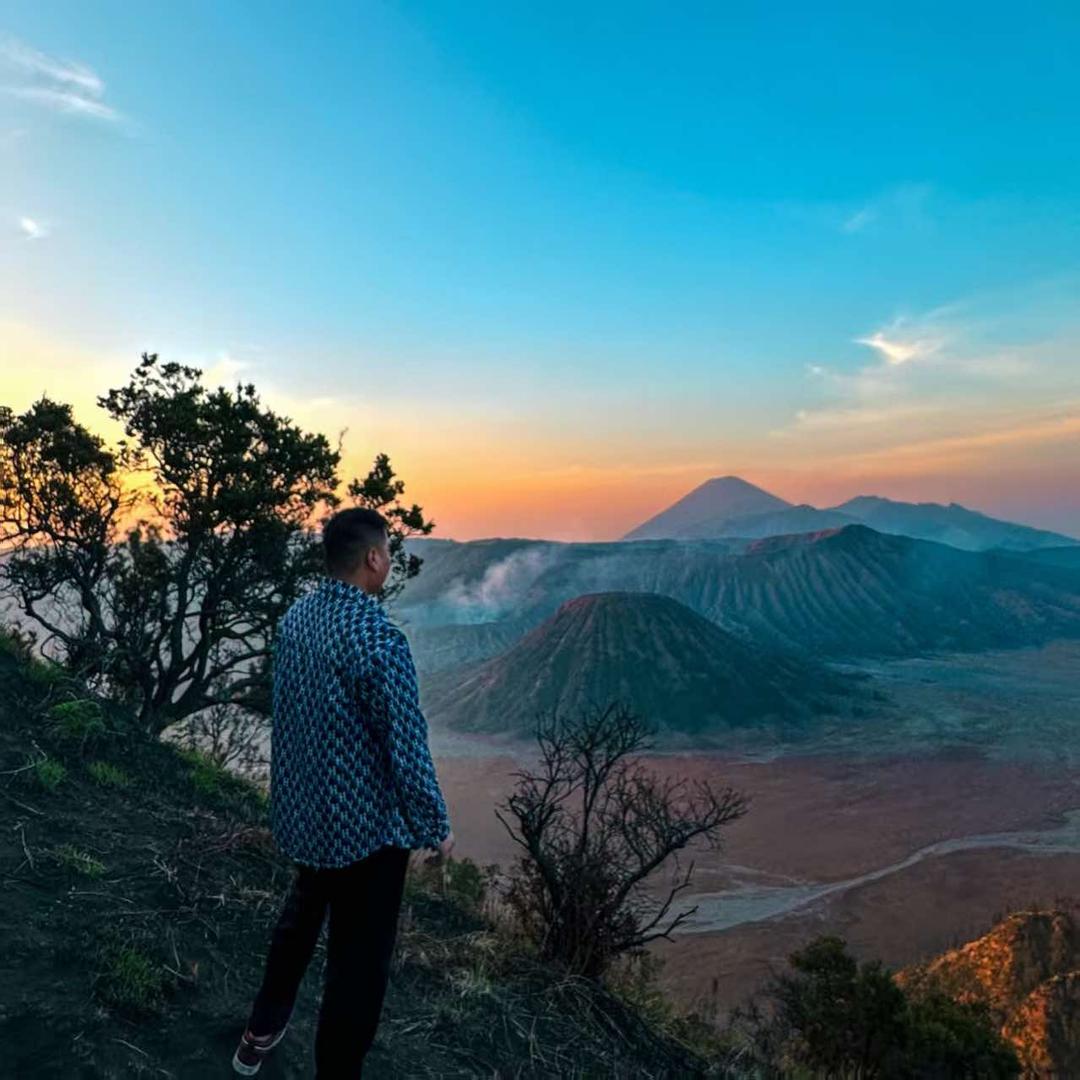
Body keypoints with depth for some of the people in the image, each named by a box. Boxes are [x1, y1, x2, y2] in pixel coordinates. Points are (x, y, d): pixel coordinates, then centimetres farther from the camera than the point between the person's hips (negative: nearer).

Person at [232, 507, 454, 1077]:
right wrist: (435, 826, -8)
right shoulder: (378, 638, -28)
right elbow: (406, 747, -23)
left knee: (301, 914, 31)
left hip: (299, 806, 9)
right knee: (358, 959, 10)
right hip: (363, 822, -8)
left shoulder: (295, 615, -2)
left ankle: (260, 1034, 50)